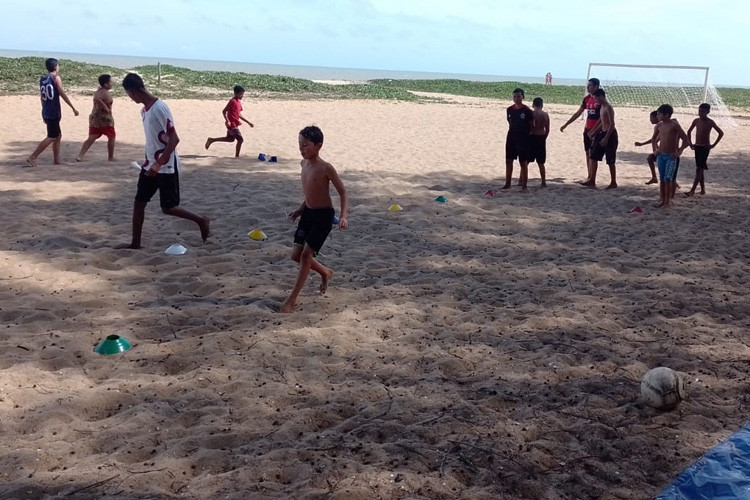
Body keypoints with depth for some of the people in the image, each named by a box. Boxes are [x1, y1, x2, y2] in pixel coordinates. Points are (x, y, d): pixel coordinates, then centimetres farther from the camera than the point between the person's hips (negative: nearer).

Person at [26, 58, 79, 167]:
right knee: (51, 137, -6)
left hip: (46, 112, 8)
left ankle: (56, 160, 18)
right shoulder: (56, 78, -8)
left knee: (58, 136, 17)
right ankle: (32, 158, -12)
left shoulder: (42, 79, 12)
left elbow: (43, 97, 16)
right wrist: (73, 108, -8)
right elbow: (62, 94, -12)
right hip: (54, 112, -8)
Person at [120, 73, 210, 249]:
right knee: (139, 202, 6)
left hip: (166, 167, -9)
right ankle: (135, 243, 13)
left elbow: (174, 139, -23)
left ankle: (201, 221, 17)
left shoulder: (159, 108, -20)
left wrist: (158, 164, -25)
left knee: (168, 207, -3)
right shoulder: (144, 110, 8)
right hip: (151, 165, 9)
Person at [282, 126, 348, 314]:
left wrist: (343, 216, -26)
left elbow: (343, 192, -15)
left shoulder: (325, 168, -20)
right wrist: (301, 209, 16)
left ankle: (292, 299, 0)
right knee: (296, 255, 7)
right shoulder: (303, 164, 2)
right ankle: (325, 272, 35)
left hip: (323, 215, -8)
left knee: (306, 254, -8)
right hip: (308, 213, 8)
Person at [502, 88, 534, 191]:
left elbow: (531, 126, -4)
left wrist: (529, 137, -5)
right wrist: (512, 131, 10)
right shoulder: (510, 109, 5)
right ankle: (507, 183, 18)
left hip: (523, 138, -5)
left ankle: (524, 185, 6)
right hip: (511, 137, 5)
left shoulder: (527, 111, -9)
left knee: (523, 162, -1)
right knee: (508, 161, 8)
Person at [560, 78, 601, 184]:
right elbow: (577, 113, 17)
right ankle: (589, 177, 15)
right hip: (587, 129, 8)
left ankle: (590, 178, -5)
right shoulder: (587, 99, 10)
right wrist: (566, 125, 17)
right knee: (587, 153, 9)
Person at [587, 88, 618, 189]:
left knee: (610, 161, -2)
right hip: (603, 133, 10)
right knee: (594, 157, 8)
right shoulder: (602, 107, 12)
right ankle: (592, 181, 12)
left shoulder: (608, 108, -16)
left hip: (610, 135, -10)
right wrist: (593, 131, 24)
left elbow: (612, 124, -21)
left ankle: (613, 183, 8)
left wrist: (606, 138, -25)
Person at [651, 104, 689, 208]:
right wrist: (655, 150, 13)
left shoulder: (674, 125, -12)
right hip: (661, 155, 5)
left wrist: (679, 152, -10)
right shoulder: (659, 125, 5)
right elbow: (654, 139, 22)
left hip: (671, 156, -5)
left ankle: (668, 200, 0)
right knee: (662, 179, 9)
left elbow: (685, 139, -10)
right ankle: (662, 199, 16)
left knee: (668, 179, -8)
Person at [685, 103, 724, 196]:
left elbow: (721, 133, -7)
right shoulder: (696, 121, 4)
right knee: (699, 169, 9)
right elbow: (689, 131, 19)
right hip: (697, 147, 6)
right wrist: (690, 143, 10)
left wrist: (713, 145, -9)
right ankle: (703, 190, 18)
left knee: (699, 169, -9)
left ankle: (692, 190, -13)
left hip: (705, 147, -6)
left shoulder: (710, 122, -11)